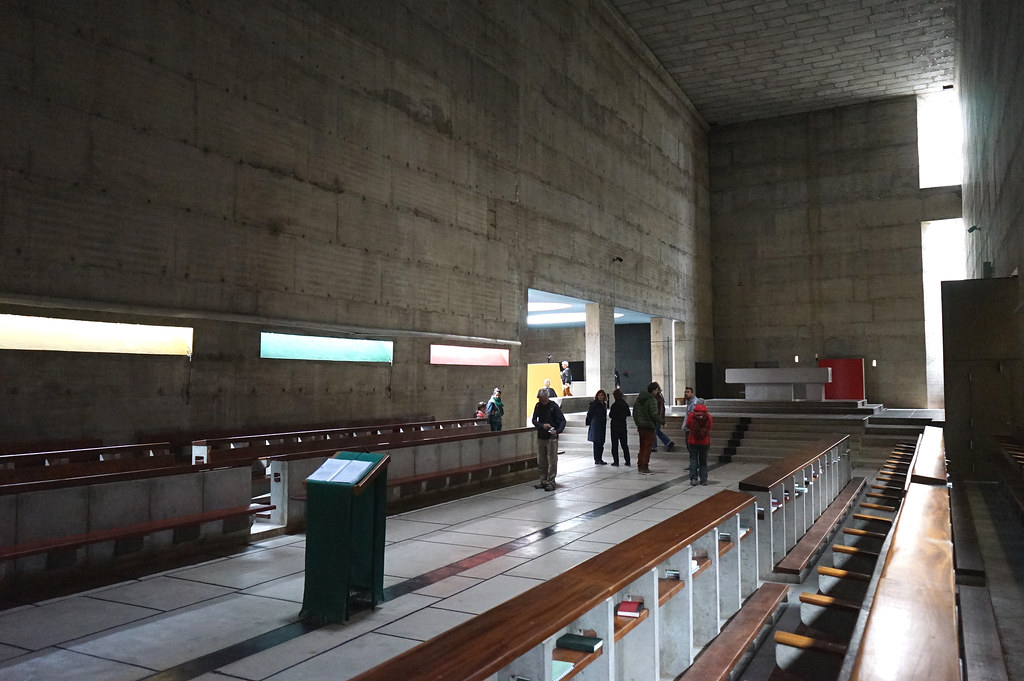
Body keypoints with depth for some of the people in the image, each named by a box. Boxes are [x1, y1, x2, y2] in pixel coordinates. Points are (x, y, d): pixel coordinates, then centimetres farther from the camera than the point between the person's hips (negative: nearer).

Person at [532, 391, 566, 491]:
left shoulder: (553, 406, -10)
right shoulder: (538, 406, 5)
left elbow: (562, 420, -11)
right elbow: (534, 420, 2)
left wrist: (557, 431, -28)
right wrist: (542, 425, -17)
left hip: (551, 438, -5)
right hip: (540, 437, 5)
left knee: (552, 461, -4)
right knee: (541, 462, 10)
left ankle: (551, 482, 1)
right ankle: (543, 482, 19)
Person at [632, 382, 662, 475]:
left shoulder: (639, 398, 10)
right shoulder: (652, 399, -16)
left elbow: (635, 410, 15)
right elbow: (654, 414, -20)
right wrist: (661, 422, -6)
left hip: (640, 426, 8)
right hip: (649, 426, -8)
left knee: (642, 447, 17)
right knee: (648, 447, 0)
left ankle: (640, 467, 22)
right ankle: (644, 468, 1)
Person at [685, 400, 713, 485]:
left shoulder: (691, 415, -8)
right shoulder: (708, 417, -4)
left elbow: (688, 427, 1)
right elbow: (709, 430, 4)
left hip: (693, 441, -1)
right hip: (705, 442, 1)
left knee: (693, 459, 5)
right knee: (703, 460, 10)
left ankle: (693, 478, -4)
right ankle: (704, 480, 9)